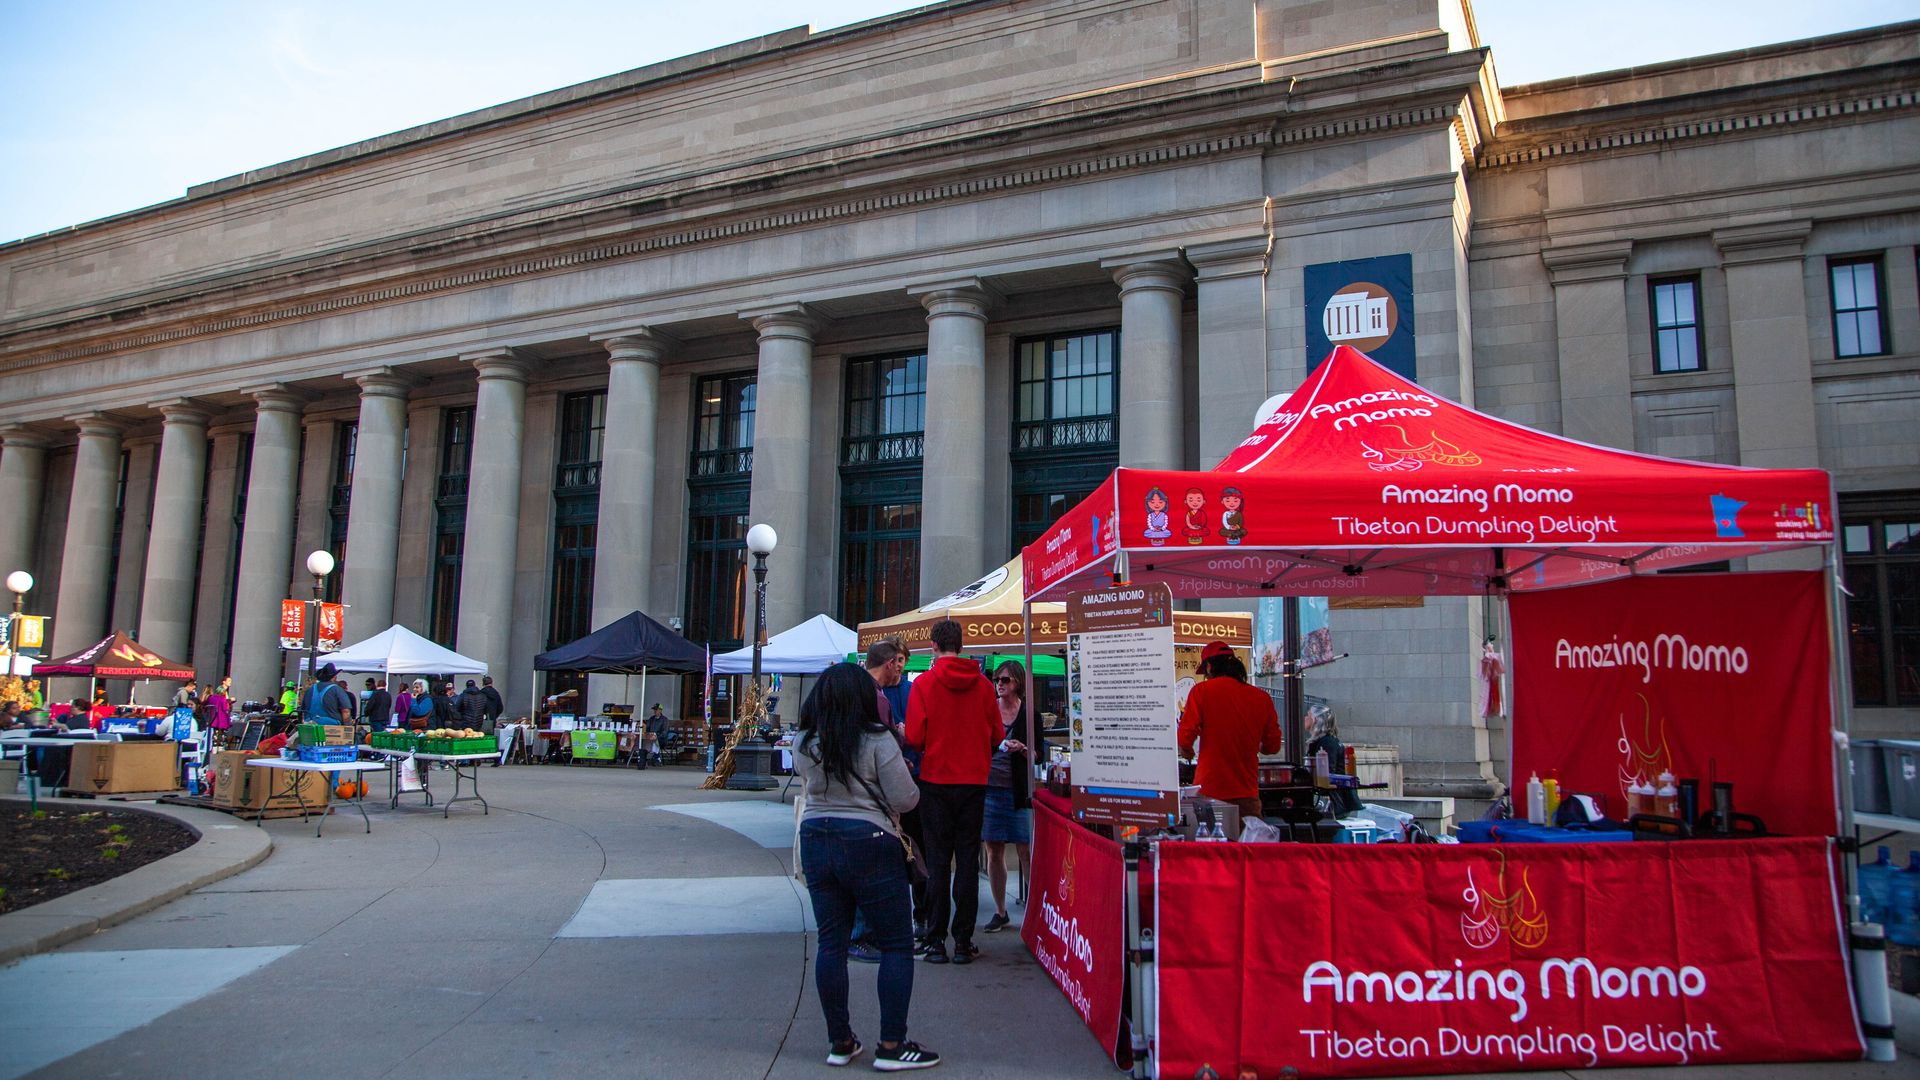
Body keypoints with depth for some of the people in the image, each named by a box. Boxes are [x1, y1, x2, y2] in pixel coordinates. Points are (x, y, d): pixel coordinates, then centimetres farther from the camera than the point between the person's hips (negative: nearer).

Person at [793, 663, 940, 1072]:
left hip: (816, 840, 5)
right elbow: (905, 799, -11)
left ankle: (840, 1041, 18)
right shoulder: (877, 740, -13)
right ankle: (891, 1046, 5)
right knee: (896, 944, 5)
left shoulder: (804, 744, 2)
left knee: (830, 942, 11)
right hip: (868, 843, -5)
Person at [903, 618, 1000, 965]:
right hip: (974, 781, 2)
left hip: (936, 780, -1)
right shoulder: (982, 683, -1)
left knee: (937, 862, 5)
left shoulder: (924, 683, -8)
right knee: (967, 861, 7)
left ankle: (936, 942, 6)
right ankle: (963, 942, 8)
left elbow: (914, 738, -11)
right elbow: (996, 734, 3)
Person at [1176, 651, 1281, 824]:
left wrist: (1186, 751, 11)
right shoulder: (1262, 697, 3)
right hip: (1247, 794, 3)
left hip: (1210, 792, -2)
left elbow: (1185, 737, -10)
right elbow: (1273, 746, 10)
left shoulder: (1202, 691, -5)